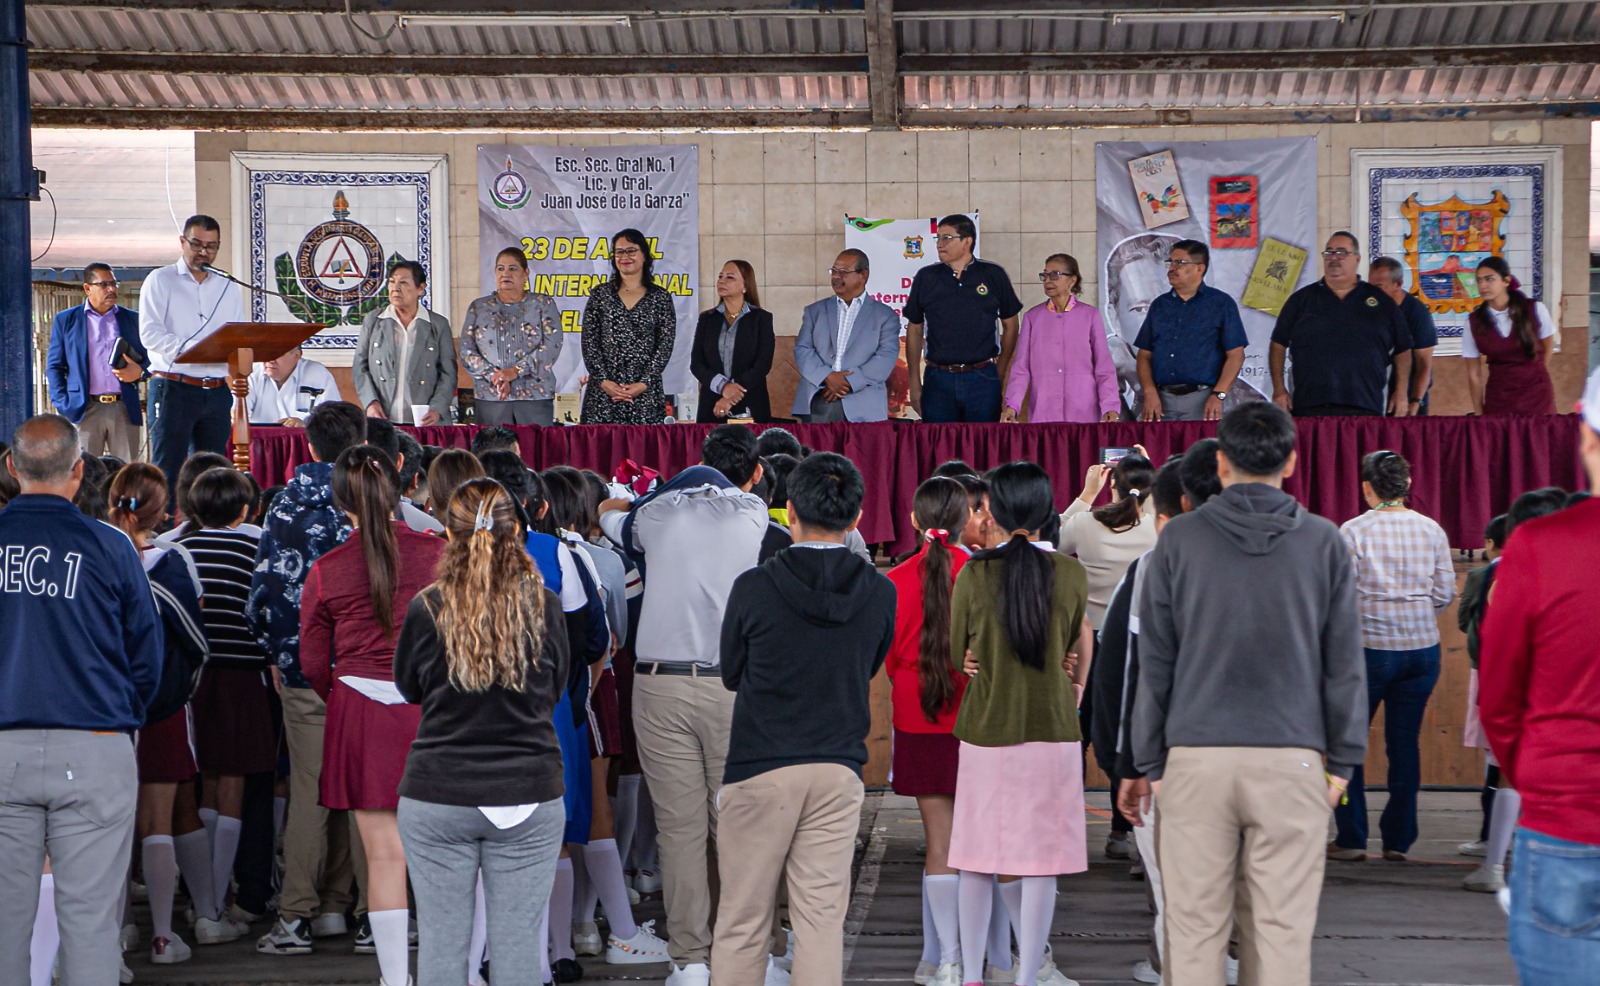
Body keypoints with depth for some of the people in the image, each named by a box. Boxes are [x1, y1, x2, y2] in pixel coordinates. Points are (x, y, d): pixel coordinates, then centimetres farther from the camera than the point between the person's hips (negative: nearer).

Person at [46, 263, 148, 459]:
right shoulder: (66, 320, 9)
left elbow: (149, 359, 18)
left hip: (125, 408, 1)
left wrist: (139, 372, -5)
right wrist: (63, 405, -3)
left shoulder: (132, 319, 14)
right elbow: (54, 366, 9)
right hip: (85, 410, -1)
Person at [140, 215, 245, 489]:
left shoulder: (228, 289, 18)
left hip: (217, 393, 4)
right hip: (173, 388, -4)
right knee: (167, 473, -7)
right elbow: (150, 335, -8)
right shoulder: (160, 281, 5)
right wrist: (194, 348, -20)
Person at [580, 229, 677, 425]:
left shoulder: (660, 297, 7)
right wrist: (603, 381, -7)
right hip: (602, 392, 1)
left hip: (645, 393, -1)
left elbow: (665, 345, 1)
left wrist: (644, 383, -9)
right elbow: (589, 342, 5)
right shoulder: (600, 293, 10)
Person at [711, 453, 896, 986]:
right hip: (838, 770, 3)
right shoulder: (880, 593, -2)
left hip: (760, 769, -2)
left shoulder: (754, 587, -11)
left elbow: (731, 675, 4)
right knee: (822, 919, 4)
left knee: (742, 924, 5)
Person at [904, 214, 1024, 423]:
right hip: (938, 380, 1)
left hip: (982, 379, -1)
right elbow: (914, 330, 11)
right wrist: (915, 382, 6)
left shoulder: (993, 275, 3)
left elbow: (1010, 326, 10)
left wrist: (1000, 373, 5)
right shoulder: (926, 278, 7)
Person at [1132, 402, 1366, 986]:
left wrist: (1151, 762, 9)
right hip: (1293, 761, 0)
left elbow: (1154, 661, 3)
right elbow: (1344, 662, 4)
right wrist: (1344, 760, 11)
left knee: (1195, 927, 4)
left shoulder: (1179, 539, 2)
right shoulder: (1324, 543, 4)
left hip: (1196, 757, 0)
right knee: (1283, 928, 3)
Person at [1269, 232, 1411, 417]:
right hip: (1310, 408, 0)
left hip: (1365, 409, 0)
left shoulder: (1381, 302, 12)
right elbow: (1278, 344, 12)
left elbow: (1403, 350, 14)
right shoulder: (1301, 300, 12)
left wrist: (1401, 392, 5)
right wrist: (1279, 389, 3)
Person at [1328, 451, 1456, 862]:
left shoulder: (1353, 531, -8)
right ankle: (1399, 840, 11)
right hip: (1422, 647, 3)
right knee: (1405, 742, 9)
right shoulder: (1431, 530, 3)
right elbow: (1445, 592, 3)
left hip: (1370, 647, -3)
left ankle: (1351, 838, 7)